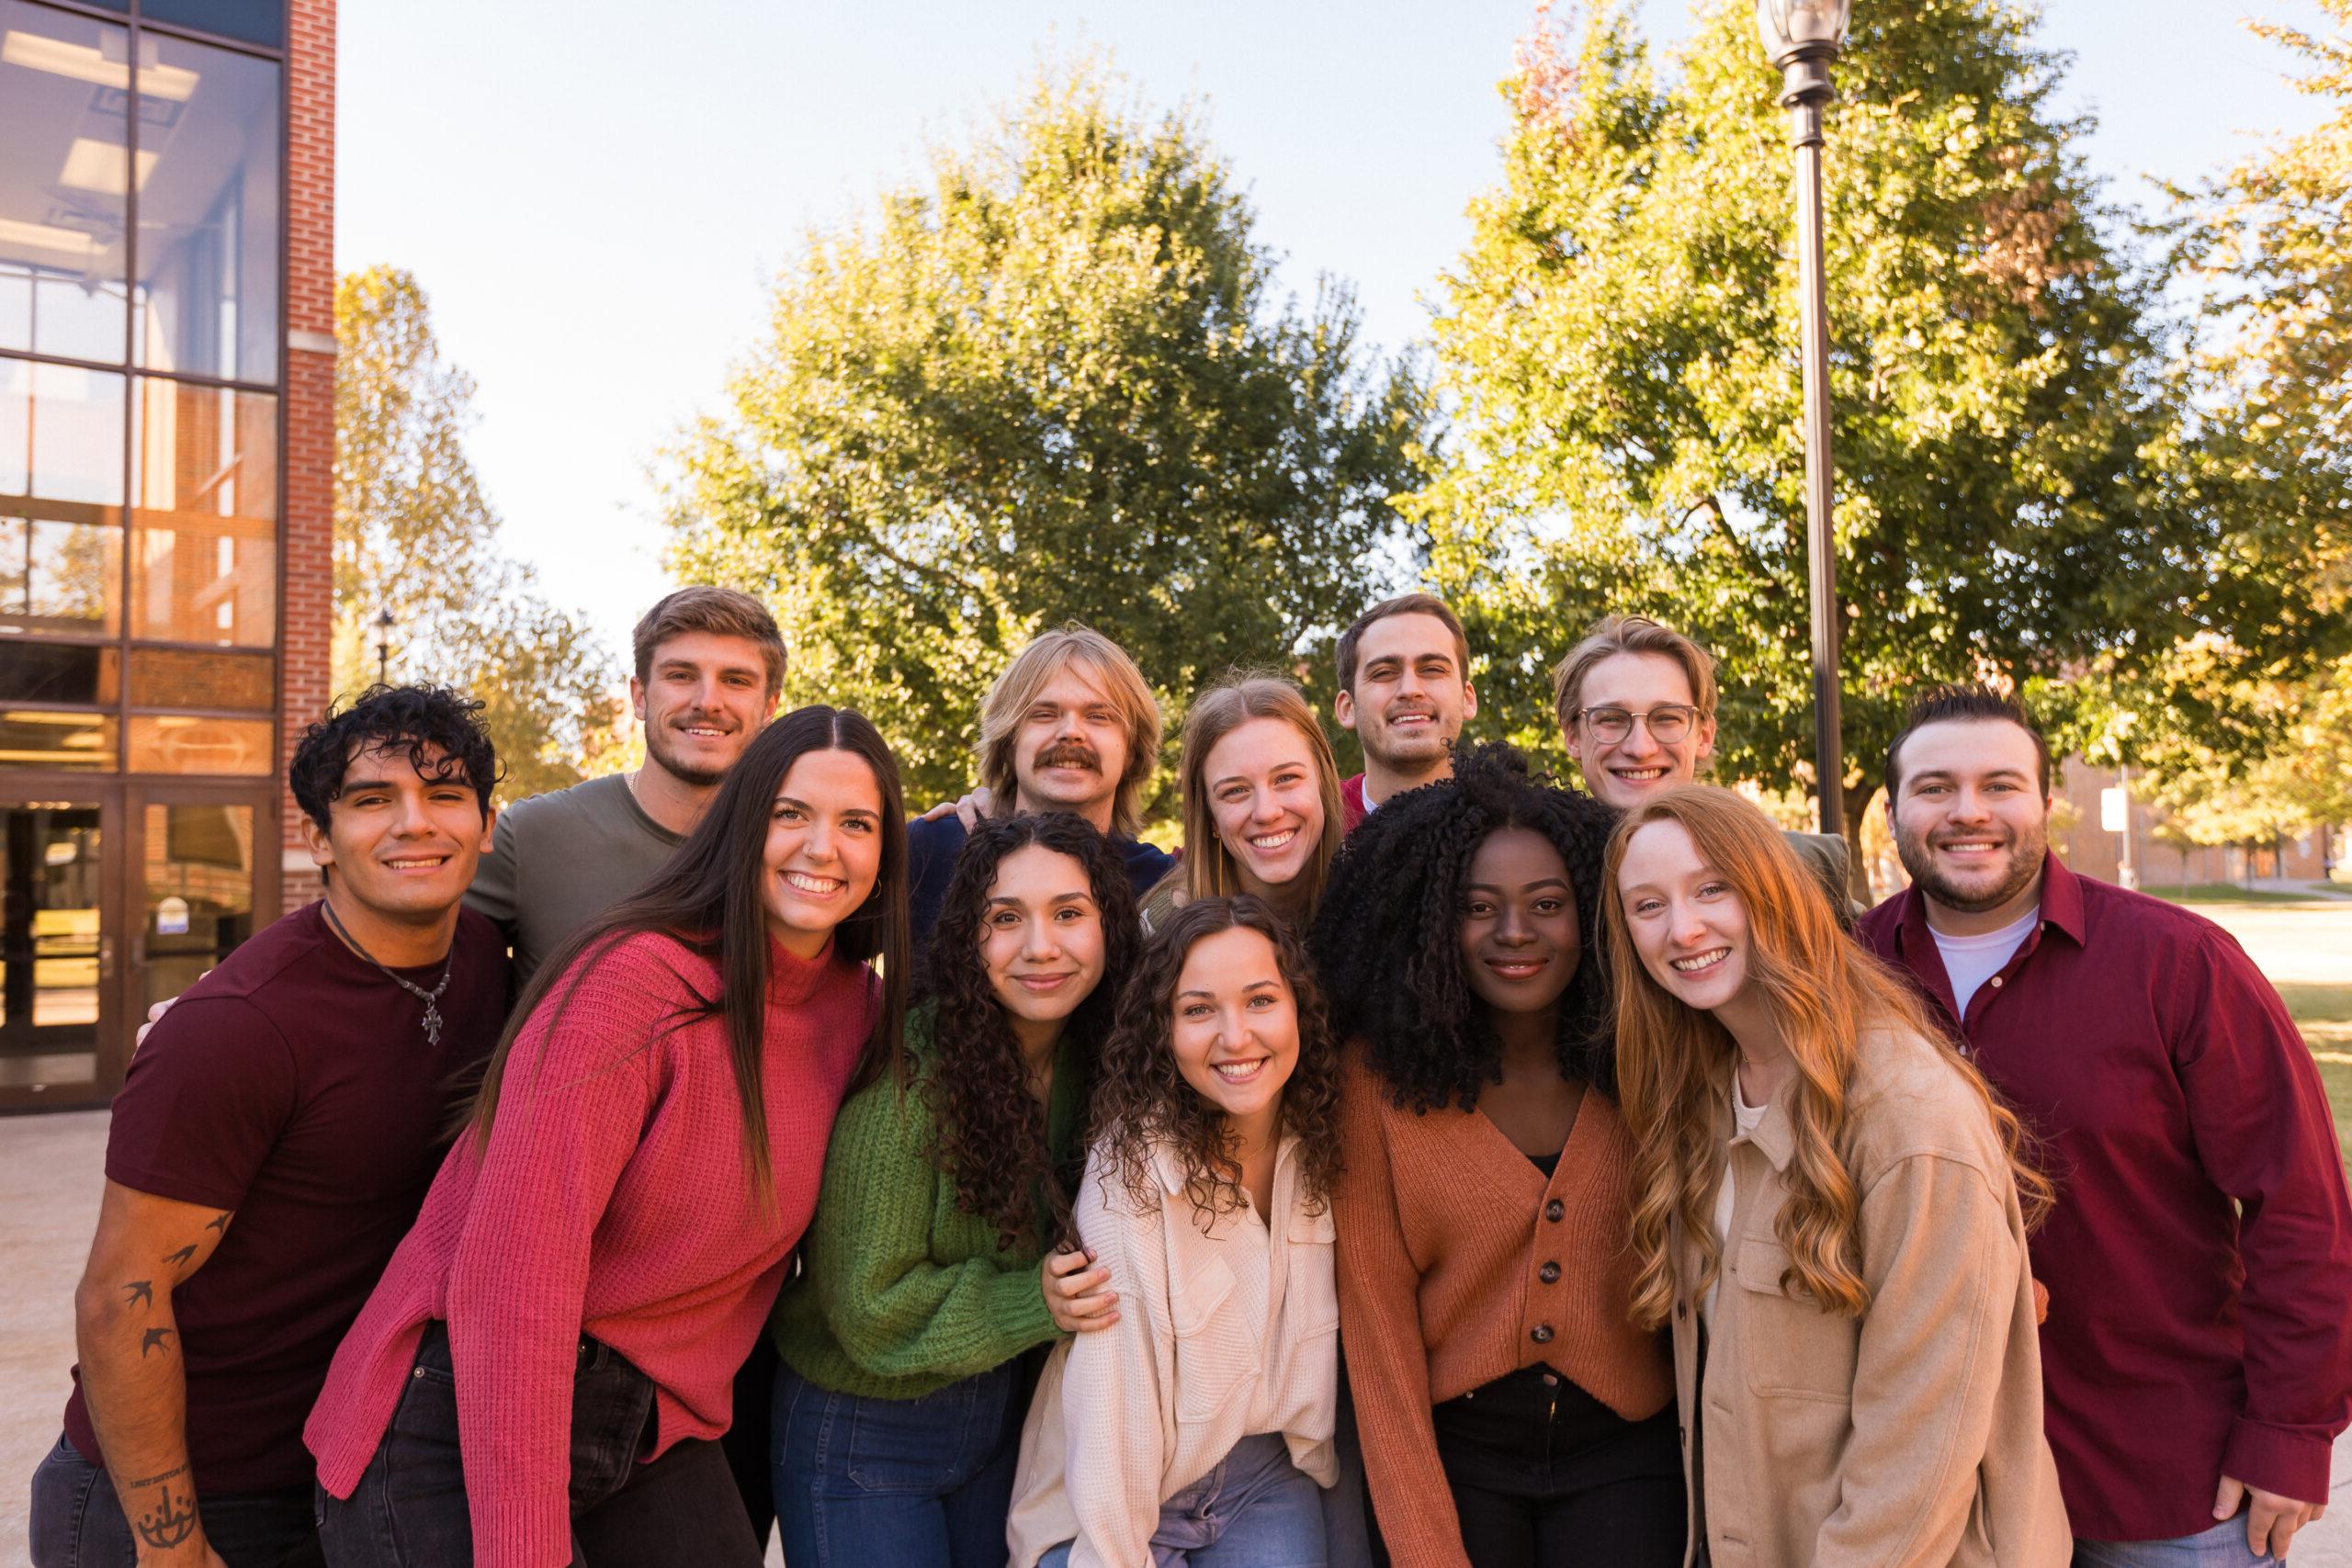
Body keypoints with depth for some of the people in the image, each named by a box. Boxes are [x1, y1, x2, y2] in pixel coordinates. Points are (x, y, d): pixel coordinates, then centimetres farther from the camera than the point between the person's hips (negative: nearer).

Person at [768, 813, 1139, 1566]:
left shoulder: (1095, 1067, -7)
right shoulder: (905, 1078, -25)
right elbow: (868, 1309, -20)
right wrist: (1033, 1304, -27)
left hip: (1006, 1413, 6)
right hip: (864, 1430, -5)